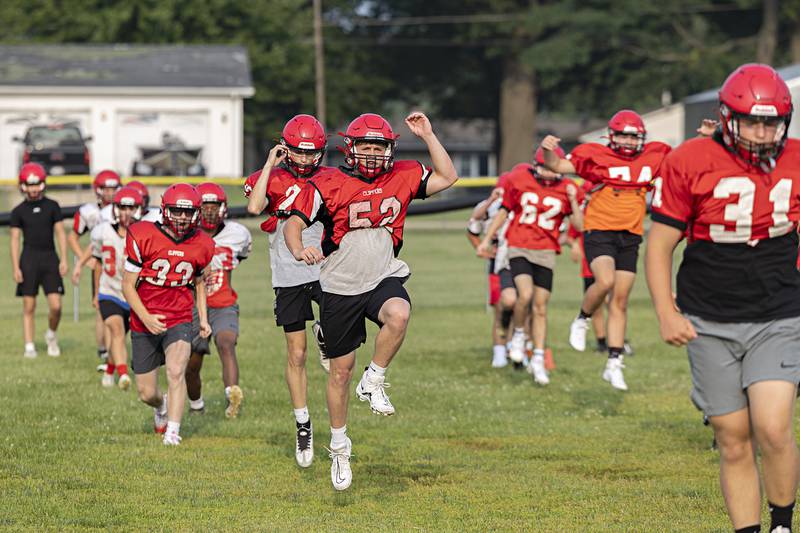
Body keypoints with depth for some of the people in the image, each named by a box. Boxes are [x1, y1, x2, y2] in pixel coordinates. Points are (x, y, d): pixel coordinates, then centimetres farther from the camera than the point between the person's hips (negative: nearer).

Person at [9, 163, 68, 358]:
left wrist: (63, 260, 0)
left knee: (56, 306, -6)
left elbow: (60, 234, 7)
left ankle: (51, 335, 21)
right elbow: (14, 240, 4)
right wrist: (15, 268, -3)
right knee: (29, 307, 0)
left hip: (50, 257, 1)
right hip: (29, 259, -1)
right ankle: (29, 346, 6)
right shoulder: (19, 211, 4)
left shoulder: (52, 206, 6)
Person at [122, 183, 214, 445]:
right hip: (144, 324, 0)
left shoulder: (201, 245, -1)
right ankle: (162, 406, 44)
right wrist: (146, 317, -22)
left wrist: (204, 318, 9)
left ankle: (172, 431, -22)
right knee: (147, 393, 8)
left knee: (176, 371, -27)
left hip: (179, 321, 0)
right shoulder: (143, 237, -13)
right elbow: (128, 285, -9)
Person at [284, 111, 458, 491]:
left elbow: (447, 177, 11)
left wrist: (427, 135, 2)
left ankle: (374, 382, -13)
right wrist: (298, 249, -31)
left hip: (384, 278, 1)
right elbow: (293, 223, -9)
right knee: (340, 370, 8)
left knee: (398, 315, -36)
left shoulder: (402, 177, 3)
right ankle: (339, 448, 26)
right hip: (340, 288, -1)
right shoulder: (327, 185, -7)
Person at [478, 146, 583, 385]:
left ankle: (538, 360, 13)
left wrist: (573, 200, -17)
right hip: (519, 248, -2)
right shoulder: (519, 180, -4)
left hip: (545, 252, 2)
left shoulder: (566, 189, -2)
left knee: (540, 306, 3)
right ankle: (518, 334, 4)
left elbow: (579, 226, -5)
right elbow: (504, 211, 9)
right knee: (525, 294, -24)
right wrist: (487, 239, 13)